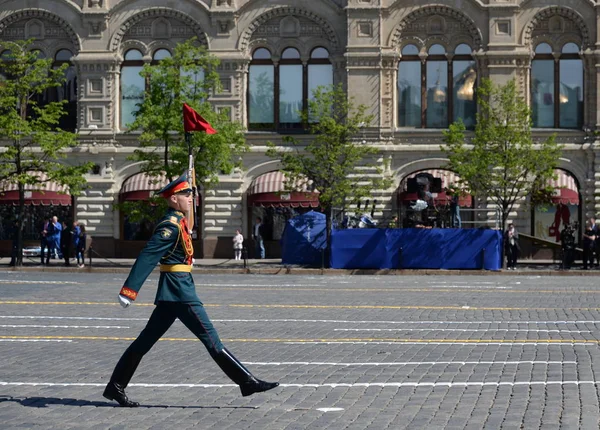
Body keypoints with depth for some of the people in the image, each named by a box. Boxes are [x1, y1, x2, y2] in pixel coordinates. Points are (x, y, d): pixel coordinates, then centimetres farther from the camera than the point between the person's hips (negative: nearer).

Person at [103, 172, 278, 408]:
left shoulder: (178, 222, 14)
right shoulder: (170, 226, -16)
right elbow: (147, 257, -21)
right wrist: (129, 290, -25)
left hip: (174, 291, 10)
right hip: (180, 292, -10)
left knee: (146, 340, 11)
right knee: (210, 337, -5)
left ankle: (116, 387, 15)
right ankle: (247, 382, -1)